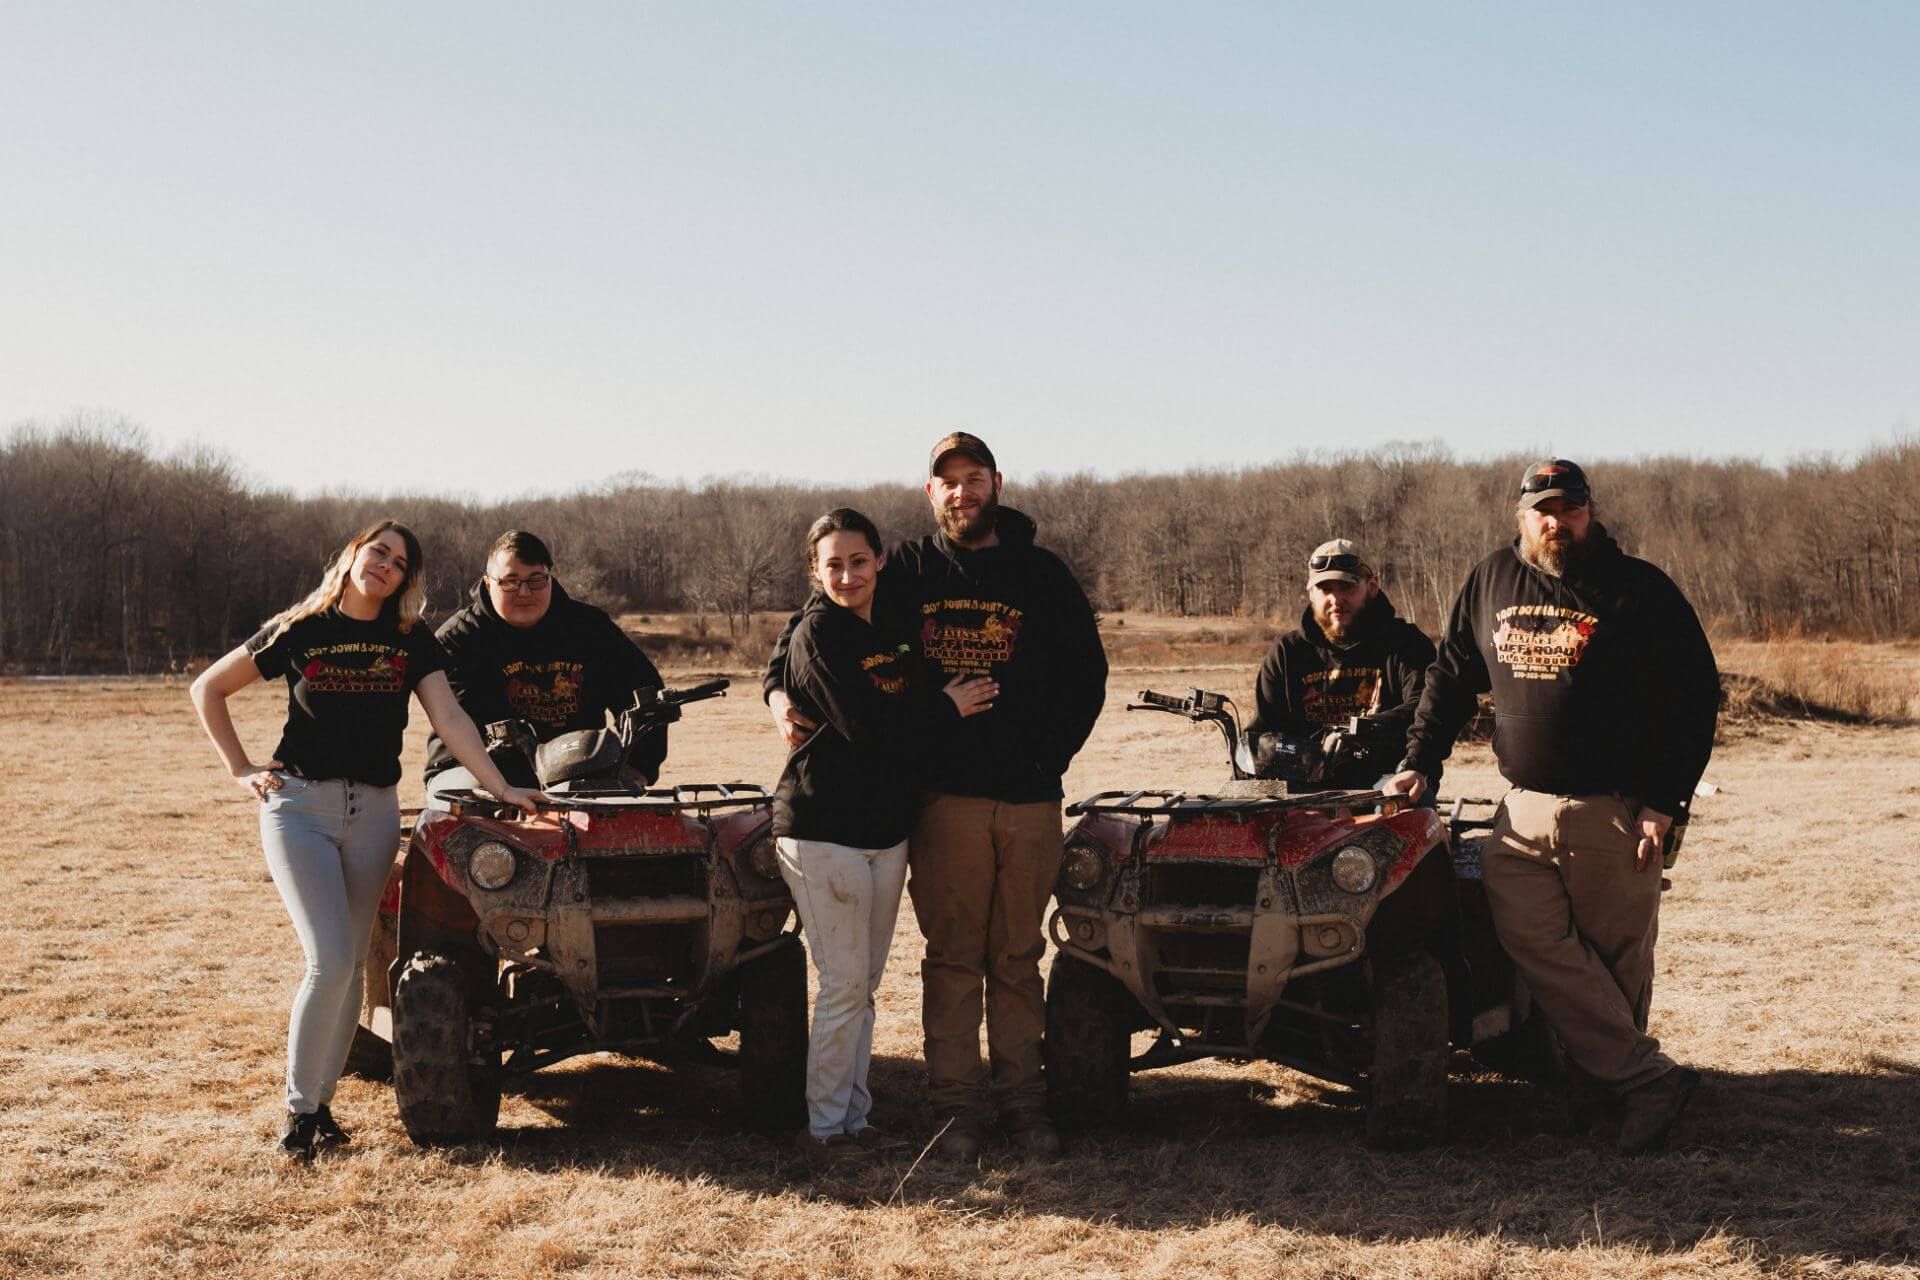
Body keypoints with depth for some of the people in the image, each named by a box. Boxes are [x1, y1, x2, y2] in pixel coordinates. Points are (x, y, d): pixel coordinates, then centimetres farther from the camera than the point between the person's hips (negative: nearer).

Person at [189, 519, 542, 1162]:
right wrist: (242, 769, 1)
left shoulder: (412, 643, 6)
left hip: (374, 812, 3)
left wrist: (501, 788, -15)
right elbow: (208, 689, 7)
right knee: (330, 960, -14)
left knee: (351, 964, 6)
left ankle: (321, 1097, 18)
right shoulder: (298, 631, 0)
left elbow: (450, 719, -4)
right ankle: (297, 1105, -1)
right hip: (300, 806, -3)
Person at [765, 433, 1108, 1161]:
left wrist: (1051, 753, 3)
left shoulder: (1042, 575, 8)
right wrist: (780, 690, -6)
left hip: (1029, 798, 1)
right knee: (952, 957, 2)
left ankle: (1021, 1097, 15)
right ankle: (957, 1102, 8)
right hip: (944, 795, -1)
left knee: (1019, 957, 8)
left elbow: (1086, 672, 12)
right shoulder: (907, 571, 5)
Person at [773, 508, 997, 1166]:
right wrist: (946, 708, -9)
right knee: (844, 984, -4)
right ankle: (824, 1128, 5)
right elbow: (864, 725, -19)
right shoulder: (817, 634, -10)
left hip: (887, 831, 7)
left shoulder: (895, 632, 13)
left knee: (863, 985, 11)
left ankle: (854, 1118, 19)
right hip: (823, 831, -7)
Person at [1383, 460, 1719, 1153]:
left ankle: (1607, 1076, 10)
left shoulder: (1640, 590, 0)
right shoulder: (1491, 581, 11)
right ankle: (1651, 1078, -9)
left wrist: (1664, 803, -8)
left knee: (1616, 957, 1)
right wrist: (1420, 760, 11)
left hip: (1614, 810, -3)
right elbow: (1450, 676, 21)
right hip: (1523, 809, 3)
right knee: (1528, 933, -13)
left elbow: (1695, 697, -1)